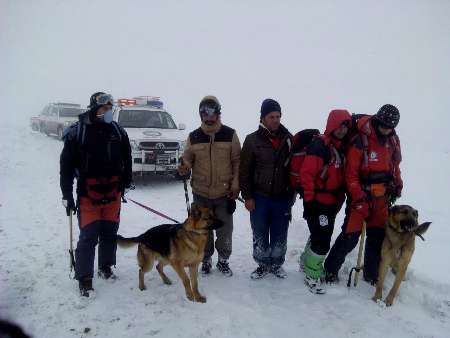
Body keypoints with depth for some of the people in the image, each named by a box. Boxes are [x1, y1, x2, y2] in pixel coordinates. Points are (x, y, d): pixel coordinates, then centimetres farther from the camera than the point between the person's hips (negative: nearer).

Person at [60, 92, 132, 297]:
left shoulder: (118, 131, 2)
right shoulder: (77, 132, -8)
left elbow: (127, 160, 11)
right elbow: (66, 165, -6)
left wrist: (125, 183, 10)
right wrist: (67, 195, -7)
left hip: (113, 193, 4)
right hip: (88, 194, -3)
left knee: (110, 233, 14)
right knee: (88, 236, -3)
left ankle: (105, 267, 33)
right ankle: (84, 279, 10)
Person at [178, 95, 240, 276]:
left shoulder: (230, 134, -2)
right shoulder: (194, 136, 2)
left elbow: (237, 161, 0)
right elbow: (187, 158, 7)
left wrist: (235, 185, -7)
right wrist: (184, 168, -16)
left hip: (225, 192, -1)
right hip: (201, 193, 1)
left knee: (225, 229, 10)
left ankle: (223, 260, 30)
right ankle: (206, 260, 31)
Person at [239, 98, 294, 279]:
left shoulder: (288, 139, 2)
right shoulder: (252, 140, -4)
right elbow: (244, 171, -3)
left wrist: (292, 193, 6)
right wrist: (247, 196, -6)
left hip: (282, 198, 2)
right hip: (259, 197, -1)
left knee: (279, 235, 12)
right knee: (260, 235, 10)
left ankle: (276, 264, 31)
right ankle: (263, 264, 28)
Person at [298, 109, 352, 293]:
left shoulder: (342, 146, 9)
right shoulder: (320, 144, -17)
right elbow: (306, 173, -20)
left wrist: (341, 197, 18)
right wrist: (308, 200, -20)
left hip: (332, 202, 8)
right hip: (318, 202, -8)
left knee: (320, 235, 20)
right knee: (322, 240, -4)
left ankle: (308, 261, 42)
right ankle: (312, 275, 14)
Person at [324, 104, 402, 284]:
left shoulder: (393, 139, 5)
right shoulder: (361, 140, -17)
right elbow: (351, 173, -16)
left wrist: (397, 185, 12)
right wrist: (359, 198, -19)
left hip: (382, 196, 7)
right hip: (361, 195, -6)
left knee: (378, 235, 11)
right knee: (351, 235, -6)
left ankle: (371, 274, 27)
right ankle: (330, 270, 13)